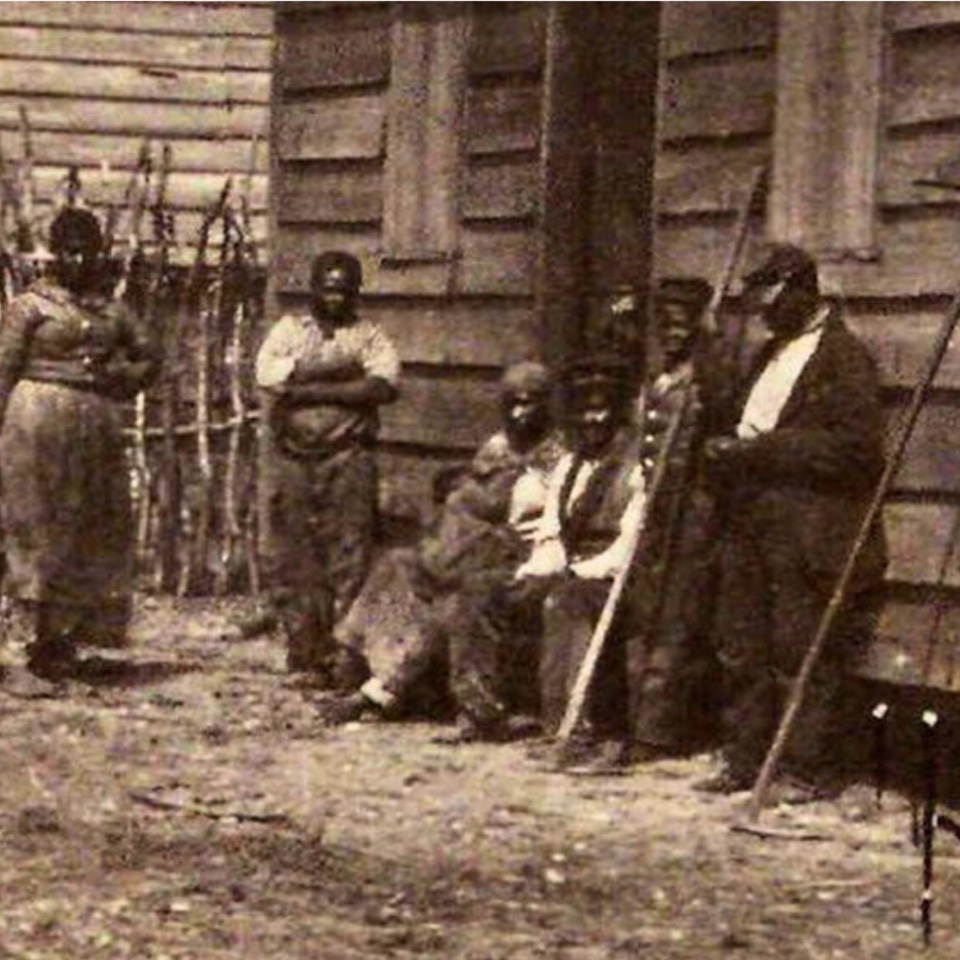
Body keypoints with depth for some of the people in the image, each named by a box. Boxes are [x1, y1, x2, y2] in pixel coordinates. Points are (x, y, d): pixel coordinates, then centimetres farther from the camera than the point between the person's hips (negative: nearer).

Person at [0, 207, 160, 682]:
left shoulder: (111, 311, 15)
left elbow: (149, 356, 24)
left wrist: (118, 377, 3)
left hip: (98, 425, 5)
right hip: (39, 423, -5)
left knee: (97, 526, 3)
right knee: (42, 522, -8)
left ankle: (68, 633, 11)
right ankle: (46, 634, -7)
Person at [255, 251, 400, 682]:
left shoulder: (368, 335, 12)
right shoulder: (288, 329, 16)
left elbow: (385, 384, -7)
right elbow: (268, 374, -2)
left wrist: (311, 389, -10)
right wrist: (336, 369, -9)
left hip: (347, 457, -1)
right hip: (289, 456, 2)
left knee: (348, 557, -7)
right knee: (286, 556, -1)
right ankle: (303, 651, 5)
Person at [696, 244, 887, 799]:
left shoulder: (845, 357, -8)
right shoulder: (774, 352, 20)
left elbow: (850, 446, -17)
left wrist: (760, 450, -17)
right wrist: (730, 447, 8)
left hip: (807, 531, -9)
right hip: (751, 520, 9)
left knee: (805, 655, -6)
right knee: (742, 650, 10)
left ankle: (813, 771, 1)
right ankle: (746, 762, 18)